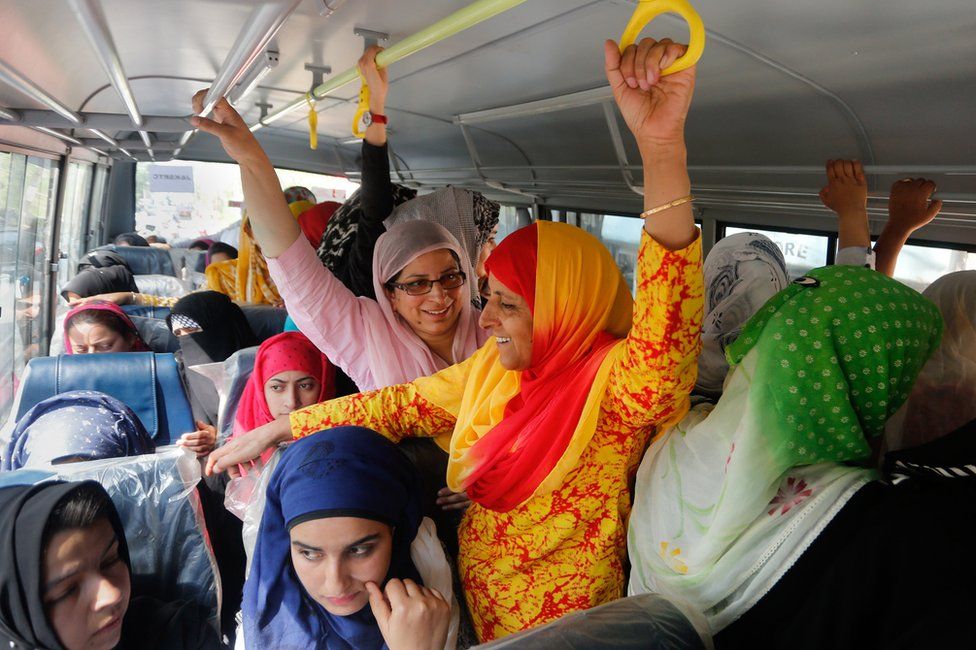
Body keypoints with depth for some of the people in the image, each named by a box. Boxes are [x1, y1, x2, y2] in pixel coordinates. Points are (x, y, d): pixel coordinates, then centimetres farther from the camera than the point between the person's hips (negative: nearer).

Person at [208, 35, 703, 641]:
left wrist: (661, 144, -52)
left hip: (555, 629, -6)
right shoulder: (493, 369, 0)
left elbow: (668, 322, -40)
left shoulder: (616, 385, -21)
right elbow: (402, 405, 6)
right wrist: (273, 431, 7)